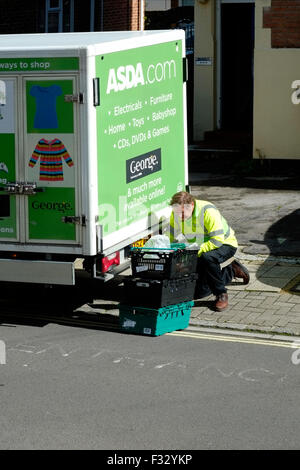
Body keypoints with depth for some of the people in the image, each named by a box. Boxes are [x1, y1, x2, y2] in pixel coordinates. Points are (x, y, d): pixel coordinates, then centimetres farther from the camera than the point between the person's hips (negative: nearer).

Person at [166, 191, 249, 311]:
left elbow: (218, 240, -36)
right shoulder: (177, 213, -16)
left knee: (208, 257, -42)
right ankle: (231, 271, 26)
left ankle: (221, 295, -20)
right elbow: (169, 238, -8)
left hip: (225, 244, -7)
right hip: (200, 247, 7)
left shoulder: (208, 211, -33)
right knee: (197, 292, 4)